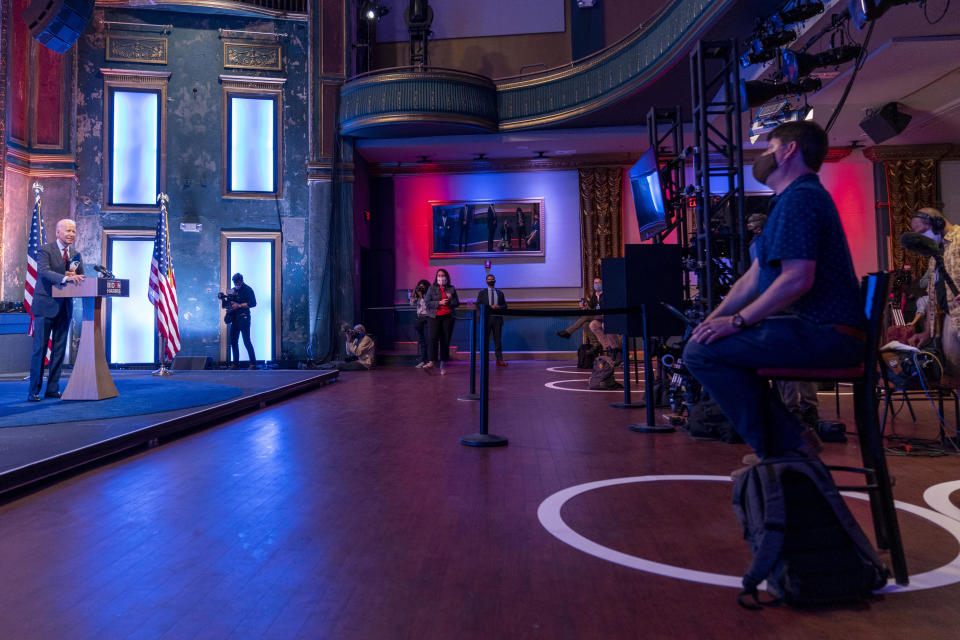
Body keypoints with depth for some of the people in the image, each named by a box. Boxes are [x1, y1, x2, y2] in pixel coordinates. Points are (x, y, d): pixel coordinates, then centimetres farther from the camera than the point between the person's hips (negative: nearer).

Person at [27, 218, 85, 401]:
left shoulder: (76, 254, 13)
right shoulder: (45, 250, -5)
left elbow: (81, 278, 14)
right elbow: (44, 271, -21)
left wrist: (75, 275, -10)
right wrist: (65, 278, -37)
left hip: (65, 307, 6)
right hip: (46, 306, -6)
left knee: (59, 349, 8)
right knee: (40, 348, -3)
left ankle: (53, 388, 15)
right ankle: (34, 390, 3)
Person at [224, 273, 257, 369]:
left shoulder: (247, 289, -4)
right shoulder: (233, 290, 15)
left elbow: (253, 303, -15)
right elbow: (226, 305, 18)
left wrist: (239, 305, -18)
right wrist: (225, 299, -4)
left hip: (244, 317, -7)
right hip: (234, 318, 7)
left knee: (246, 341, -10)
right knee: (233, 341, 8)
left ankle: (253, 363, -6)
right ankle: (236, 363, 17)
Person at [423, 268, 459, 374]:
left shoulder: (451, 289, 13)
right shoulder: (432, 288, 8)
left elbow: (457, 303, 13)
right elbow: (428, 303, 1)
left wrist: (450, 299, -7)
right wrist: (439, 303, -11)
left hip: (447, 317, 2)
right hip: (434, 317, -2)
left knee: (445, 340, -1)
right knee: (433, 339, -14)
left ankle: (443, 365, 3)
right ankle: (432, 363, -19)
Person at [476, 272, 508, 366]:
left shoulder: (500, 293, 15)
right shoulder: (481, 292, 9)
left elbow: (505, 306, 12)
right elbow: (478, 305, -1)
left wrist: (499, 307, -10)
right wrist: (490, 307, -14)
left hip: (497, 319, 2)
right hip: (486, 319, -2)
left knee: (498, 340, 2)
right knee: (484, 340, 1)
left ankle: (499, 360, 4)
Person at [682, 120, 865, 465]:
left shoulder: (800, 198, -13)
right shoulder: (795, 198, 23)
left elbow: (797, 279, -25)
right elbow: (754, 276, 19)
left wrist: (737, 321, -18)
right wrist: (714, 318, 9)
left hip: (825, 333, -11)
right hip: (818, 330, 11)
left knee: (701, 352, -18)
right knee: (720, 345, 22)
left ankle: (783, 448, -8)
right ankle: (787, 439, 16)